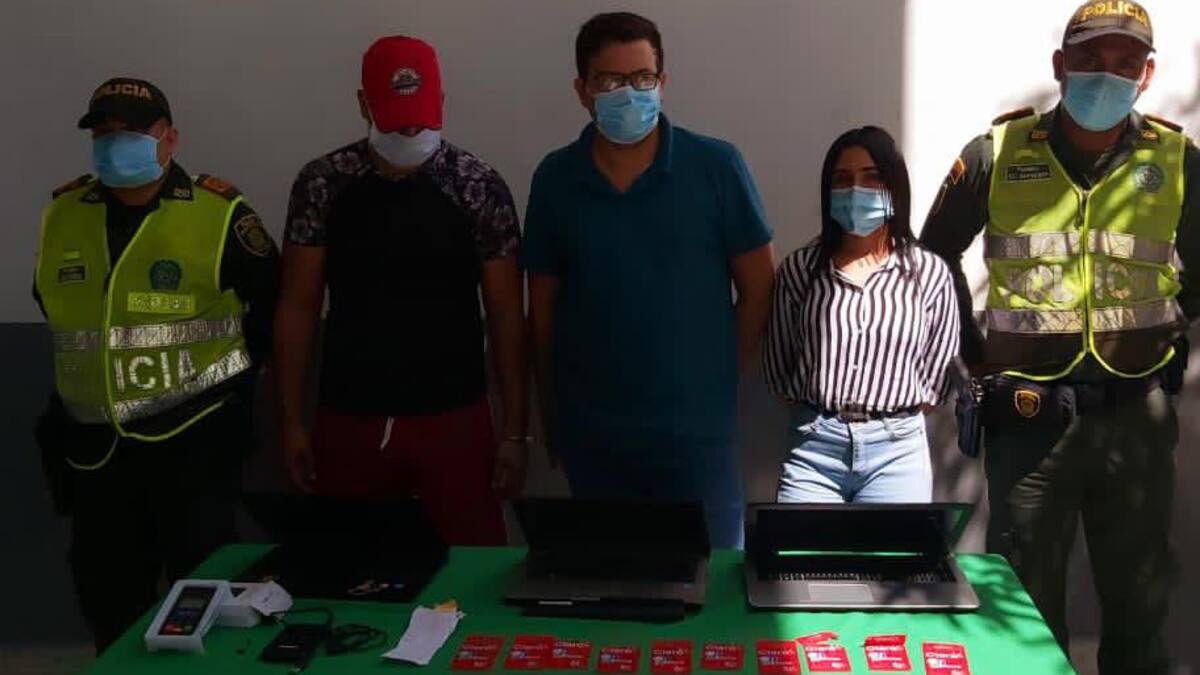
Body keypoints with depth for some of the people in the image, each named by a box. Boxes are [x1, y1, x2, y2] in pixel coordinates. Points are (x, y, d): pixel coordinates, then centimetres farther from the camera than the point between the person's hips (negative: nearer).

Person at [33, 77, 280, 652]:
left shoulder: (218, 214, -9)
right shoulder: (62, 214, 6)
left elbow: (276, 301, 0)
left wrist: (233, 368, 0)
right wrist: (94, 369, 16)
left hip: (194, 440, -5)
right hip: (94, 446, 5)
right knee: (108, 605, 16)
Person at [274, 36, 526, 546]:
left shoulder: (480, 187, -5)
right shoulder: (321, 184, -2)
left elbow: (505, 313, -2)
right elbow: (298, 307, 3)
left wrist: (514, 430, -3)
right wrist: (292, 420, 0)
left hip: (454, 418, -1)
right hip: (349, 420, 1)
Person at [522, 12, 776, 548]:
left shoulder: (717, 166, -6)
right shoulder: (555, 178, 1)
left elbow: (757, 287, 0)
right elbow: (543, 305, 7)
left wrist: (719, 377, 1)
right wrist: (550, 413, 8)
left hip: (696, 429, -2)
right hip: (590, 433, 2)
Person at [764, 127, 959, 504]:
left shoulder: (929, 272, 1)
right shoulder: (799, 269, 3)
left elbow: (937, 377, 6)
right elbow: (776, 367, 9)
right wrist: (817, 406, 6)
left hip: (897, 451, 0)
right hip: (813, 448, 1)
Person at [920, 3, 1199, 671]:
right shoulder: (998, 156, -3)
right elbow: (936, 255, 10)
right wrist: (973, 350, 6)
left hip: (1137, 412, 1)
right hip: (1030, 410, -1)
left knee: (1140, 593, 15)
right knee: (1026, 598, 11)